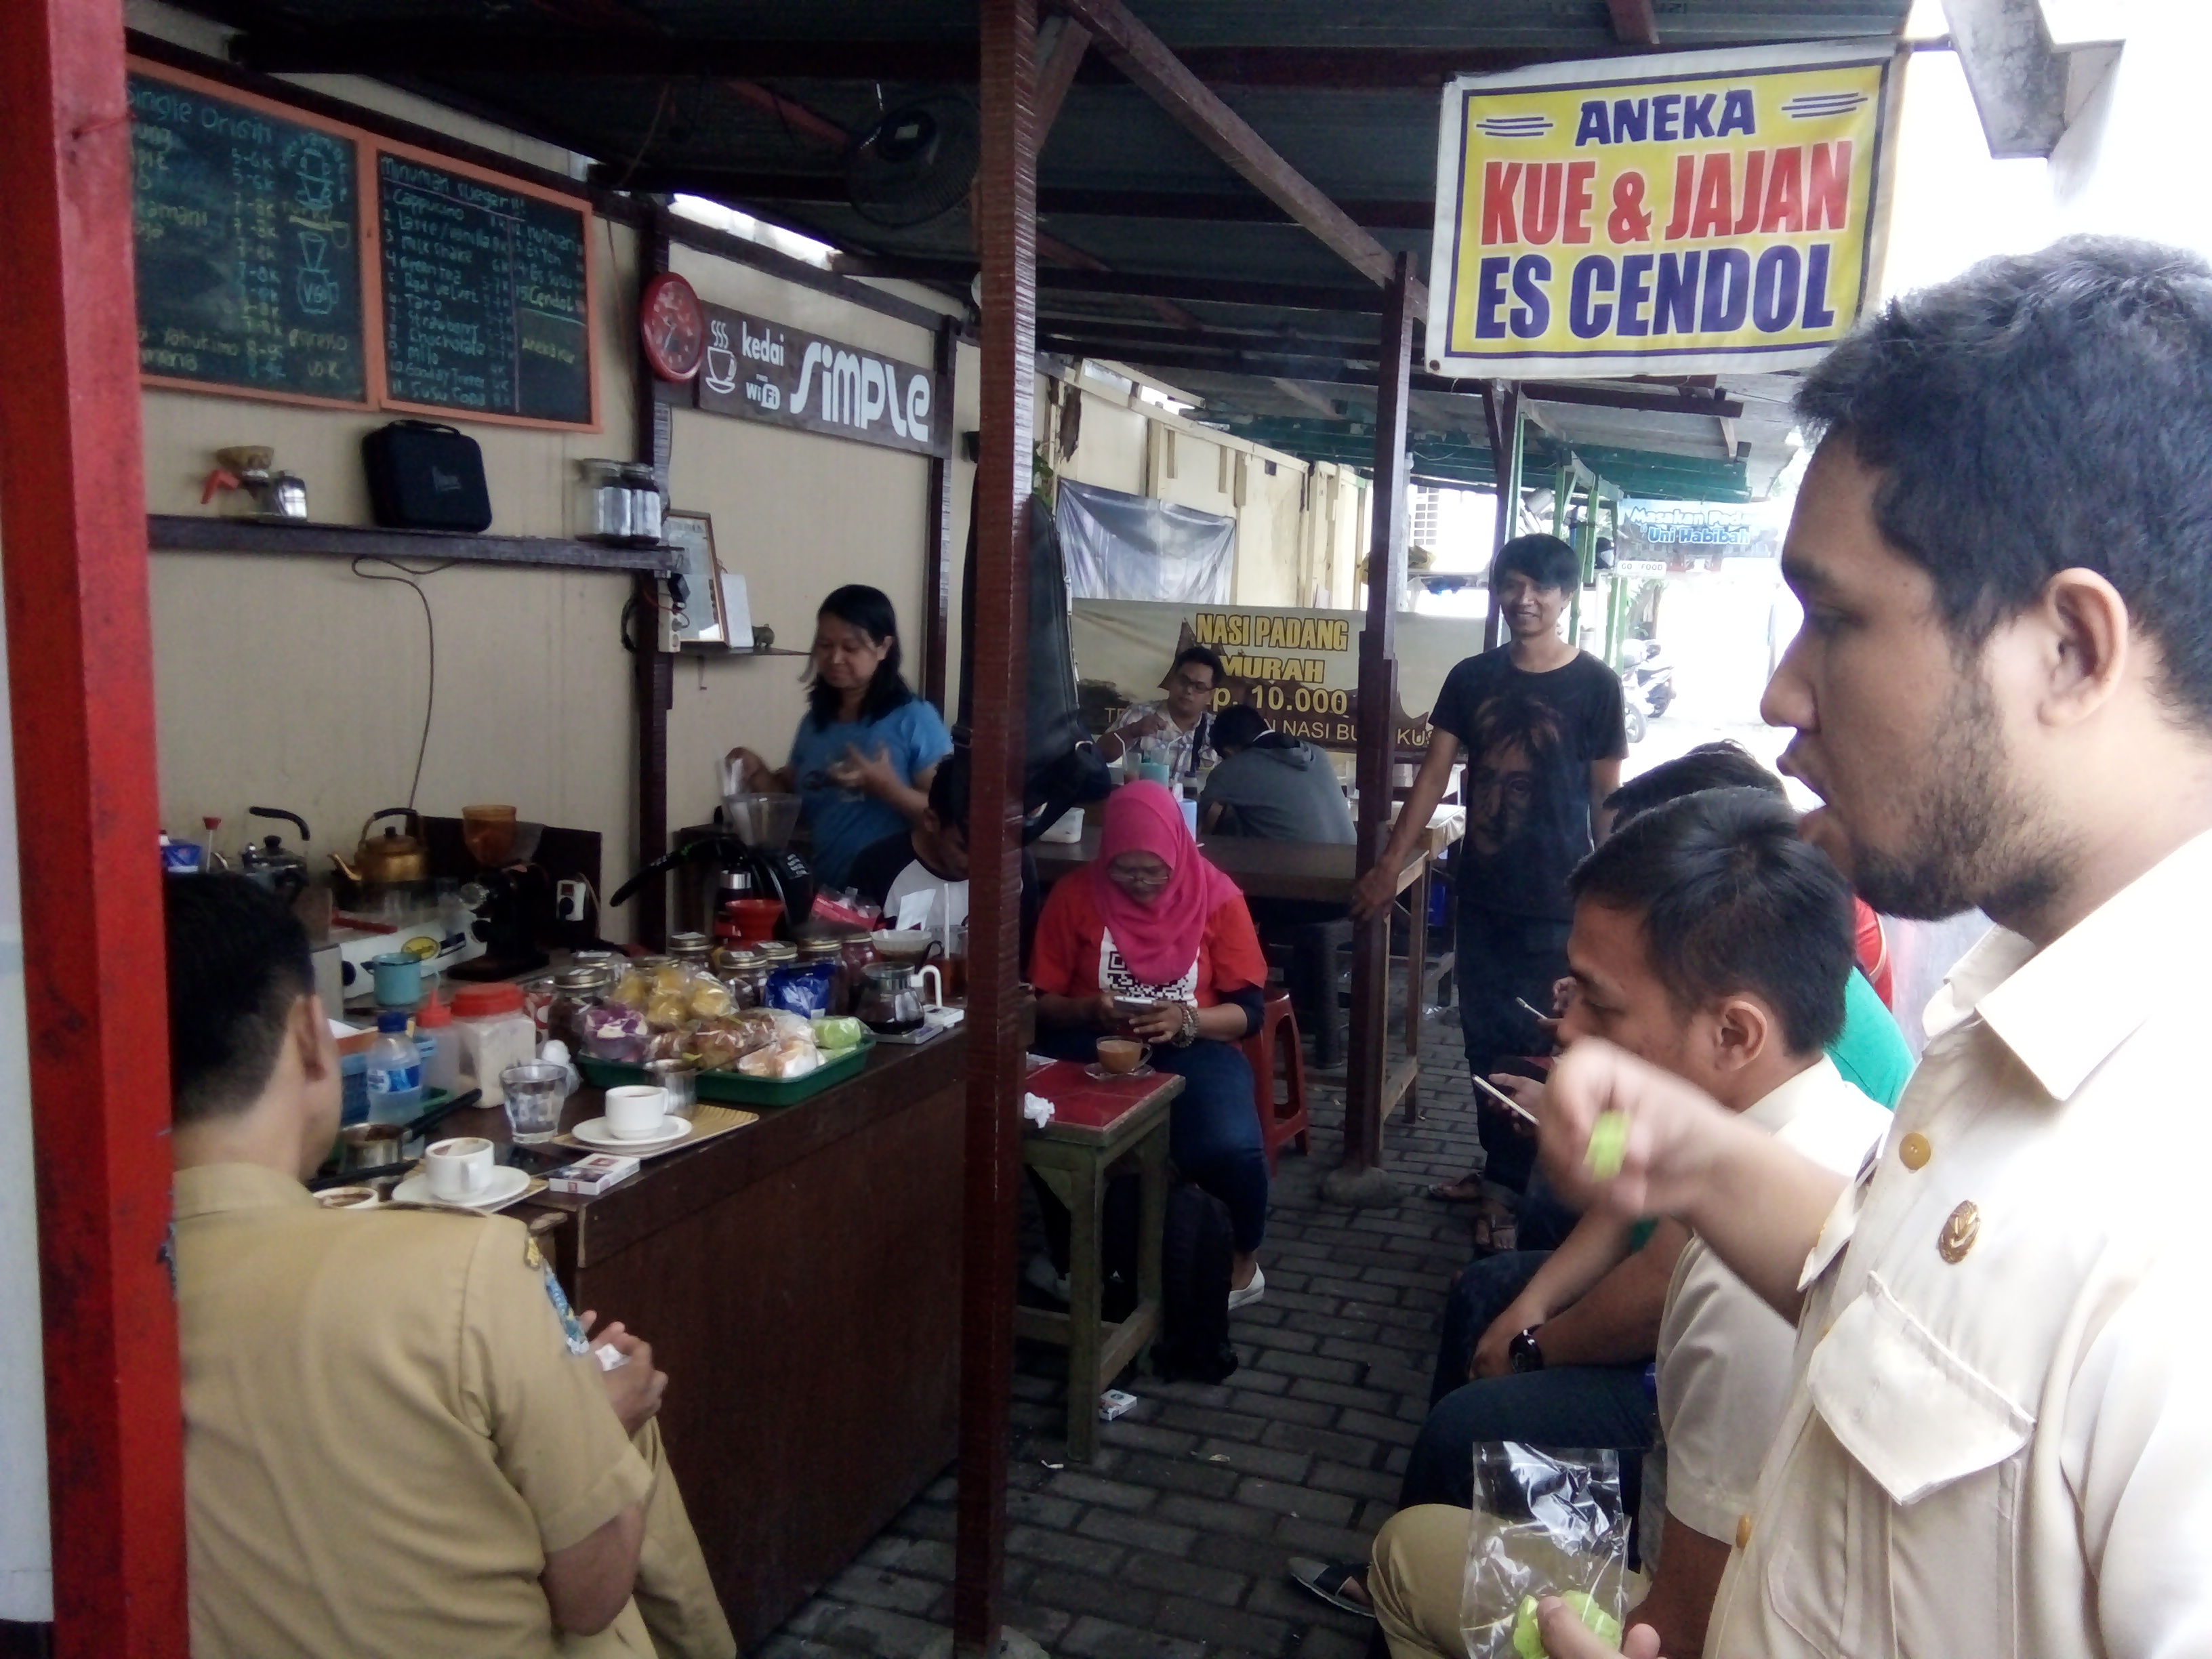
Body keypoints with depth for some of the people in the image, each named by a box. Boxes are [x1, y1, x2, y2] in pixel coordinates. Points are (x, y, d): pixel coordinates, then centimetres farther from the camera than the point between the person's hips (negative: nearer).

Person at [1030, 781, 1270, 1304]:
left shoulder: (1216, 896, -2)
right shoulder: (1074, 895, 0)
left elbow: (1248, 1010, -1)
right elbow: (1040, 1002, 4)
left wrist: (1187, 1020, -20)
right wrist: (1087, 1009, -17)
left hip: (1193, 1045, -1)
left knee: (1230, 1147, -32)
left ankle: (1245, 1257, 4)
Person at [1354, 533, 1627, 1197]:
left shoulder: (1594, 685, -4)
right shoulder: (1471, 679, 6)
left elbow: (1605, 797, -2)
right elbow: (1433, 776, 6)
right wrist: (1390, 864, 1)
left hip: (1557, 904, -4)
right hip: (1482, 896, 4)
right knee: (1487, 1042, 12)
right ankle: (1503, 1171, 28)